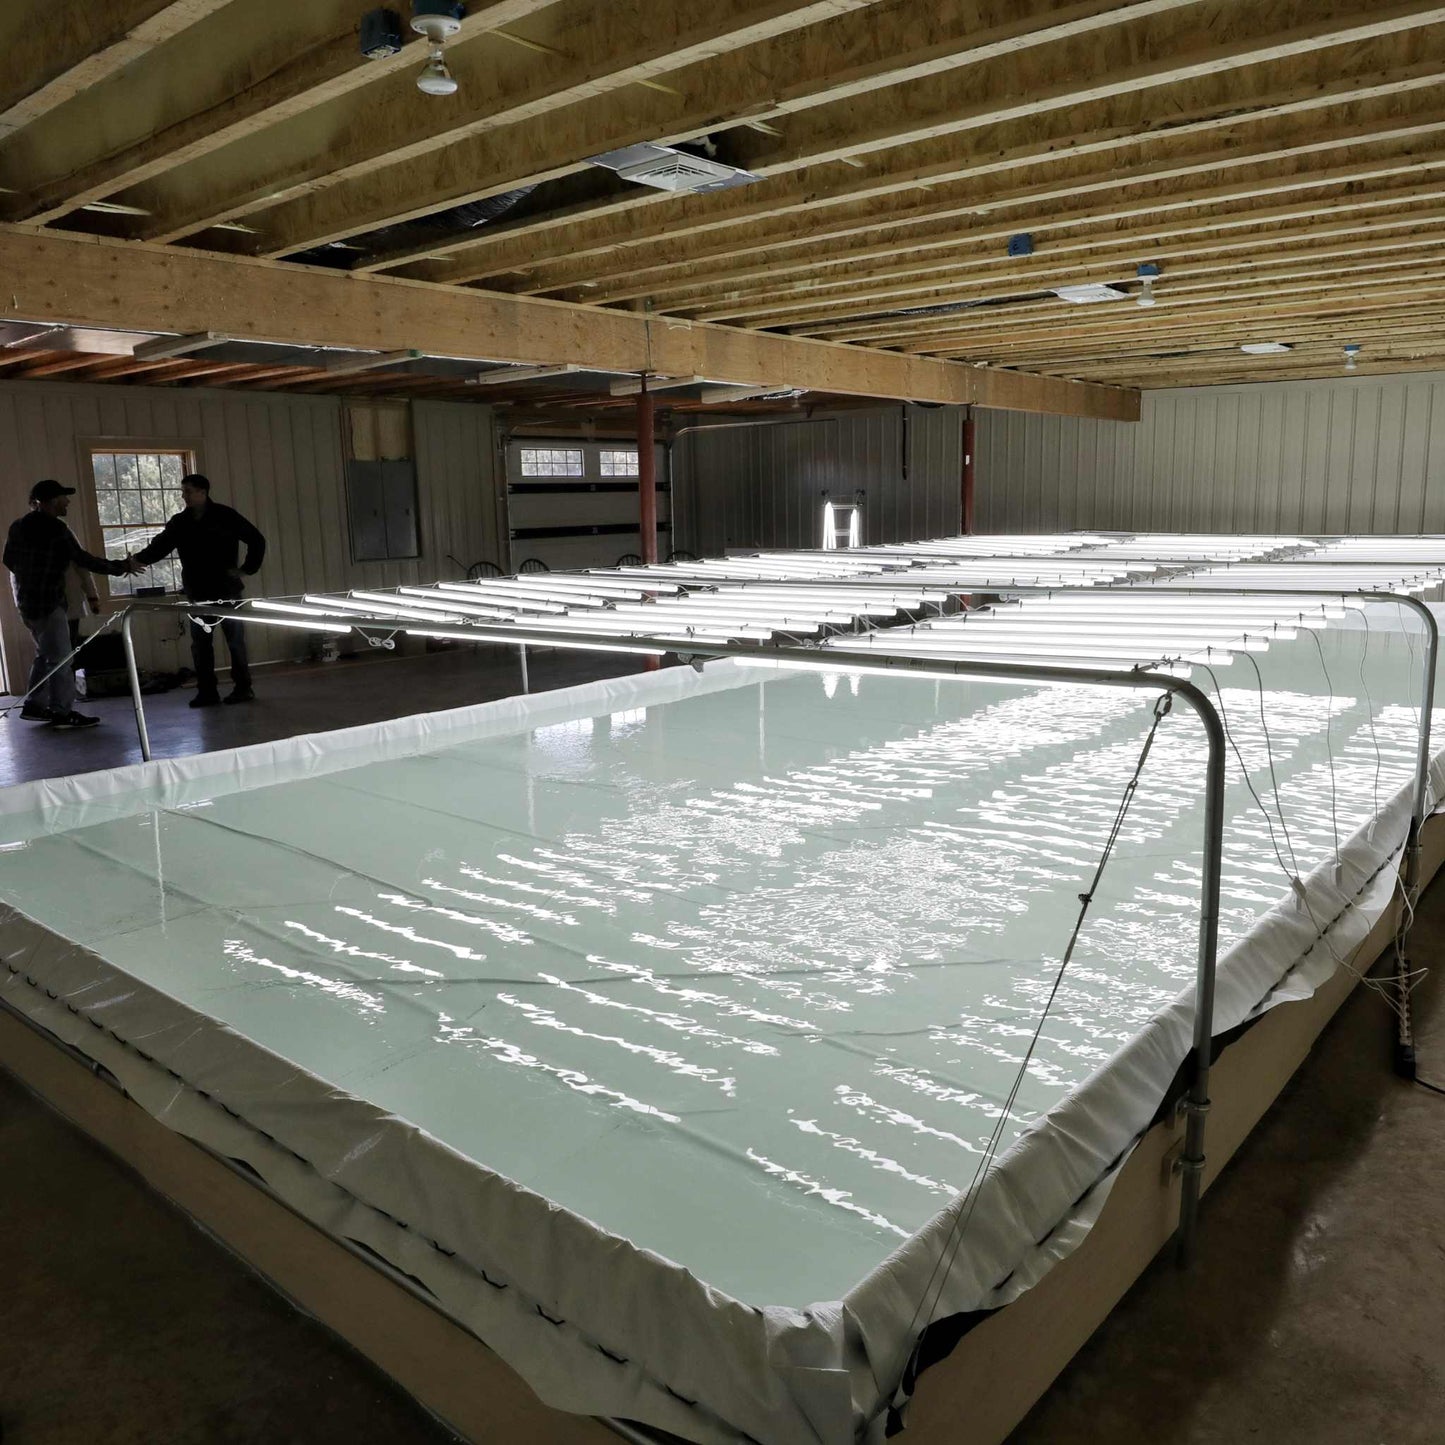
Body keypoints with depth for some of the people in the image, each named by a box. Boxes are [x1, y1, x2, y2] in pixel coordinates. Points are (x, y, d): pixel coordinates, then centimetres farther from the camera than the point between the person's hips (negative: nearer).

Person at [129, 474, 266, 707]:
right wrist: (140, 558, -17)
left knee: (235, 640, 2)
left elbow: (257, 540, -3)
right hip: (197, 594, 4)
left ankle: (243, 687, 9)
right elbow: (160, 546, 0)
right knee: (200, 644, 4)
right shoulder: (179, 522, 7)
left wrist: (247, 569, -7)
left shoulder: (225, 516, -5)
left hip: (227, 591, -4)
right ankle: (207, 692, 10)